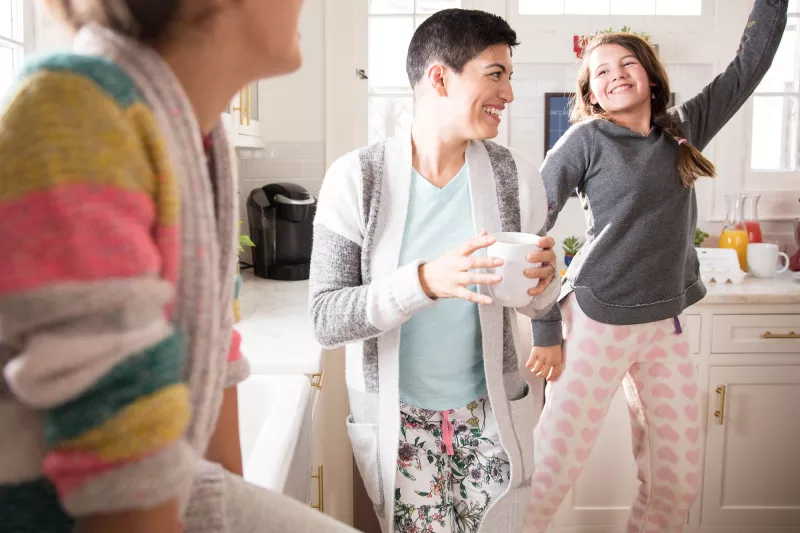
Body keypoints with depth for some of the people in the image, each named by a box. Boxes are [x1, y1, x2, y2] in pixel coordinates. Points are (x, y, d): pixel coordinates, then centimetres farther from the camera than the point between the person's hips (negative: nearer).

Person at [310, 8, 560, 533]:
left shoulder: (516, 176, -5)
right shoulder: (357, 178, -13)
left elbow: (536, 305, 6)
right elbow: (326, 319, -16)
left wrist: (542, 281, -18)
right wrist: (424, 281, -32)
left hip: (491, 415, 3)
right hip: (395, 422, -2)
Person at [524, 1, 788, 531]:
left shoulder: (684, 129, 8)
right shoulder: (587, 140, -6)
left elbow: (751, 64, 14)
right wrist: (546, 329, -11)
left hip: (667, 326, 6)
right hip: (597, 322, -5)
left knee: (680, 478, 10)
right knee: (552, 470, -2)